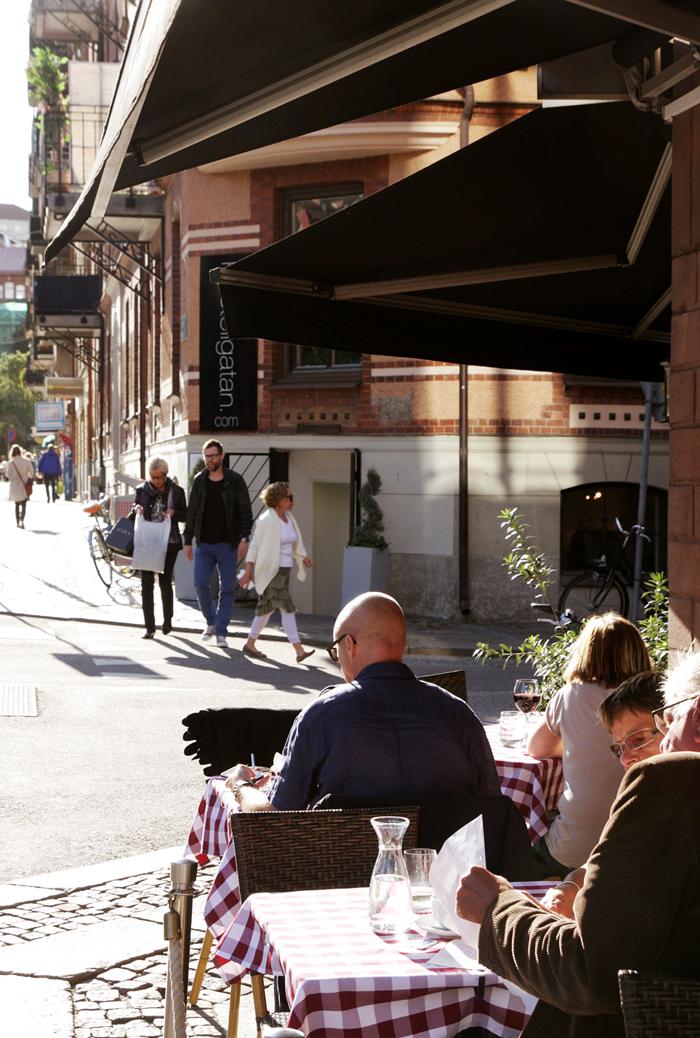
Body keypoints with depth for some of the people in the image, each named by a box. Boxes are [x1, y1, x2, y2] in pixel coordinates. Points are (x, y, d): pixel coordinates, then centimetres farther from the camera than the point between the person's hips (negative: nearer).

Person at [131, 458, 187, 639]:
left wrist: (173, 513, -14)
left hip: (168, 544, -1)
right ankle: (150, 627, 1)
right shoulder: (142, 490, 4)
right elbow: (132, 517, 12)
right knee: (146, 583, -2)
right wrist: (136, 510, -10)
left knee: (165, 582, 6)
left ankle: (167, 620, 28)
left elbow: (185, 516, 6)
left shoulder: (176, 491, 0)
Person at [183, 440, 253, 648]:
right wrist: (187, 541, 8)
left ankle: (221, 633, 5)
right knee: (200, 584, -7)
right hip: (204, 544, 2)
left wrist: (244, 538, -15)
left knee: (227, 588, -1)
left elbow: (245, 512, -4)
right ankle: (211, 622, 16)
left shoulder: (235, 481, -2)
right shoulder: (199, 481, 6)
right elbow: (191, 512, 11)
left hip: (227, 544, -2)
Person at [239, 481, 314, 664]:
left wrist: (302, 557, 2)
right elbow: (255, 545, -12)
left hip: (284, 570, 9)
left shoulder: (289, 518, 12)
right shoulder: (267, 520, -13)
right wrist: (248, 571, -14)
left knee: (267, 608, 15)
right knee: (287, 608, -12)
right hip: (271, 570, -9)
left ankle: (250, 645, 26)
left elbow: (294, 543, 19)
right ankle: (299, 650, -14)